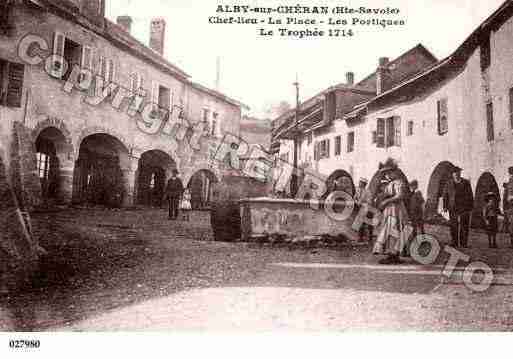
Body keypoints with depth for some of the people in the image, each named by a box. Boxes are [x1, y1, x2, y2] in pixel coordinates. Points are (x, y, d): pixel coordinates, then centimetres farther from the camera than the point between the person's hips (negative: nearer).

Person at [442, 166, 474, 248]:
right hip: (453, 208, 0)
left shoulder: (466, 183, 6)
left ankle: (464, 243, 4)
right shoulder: (449, 183, 7)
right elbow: (445, 195, 8)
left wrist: (471, 207, 3)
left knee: (464, 226, -3)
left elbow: (470, 195, 8)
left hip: (464, 207, 0)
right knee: (453, 226, 0)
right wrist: (445, 206, 1)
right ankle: (454, 243, 8)